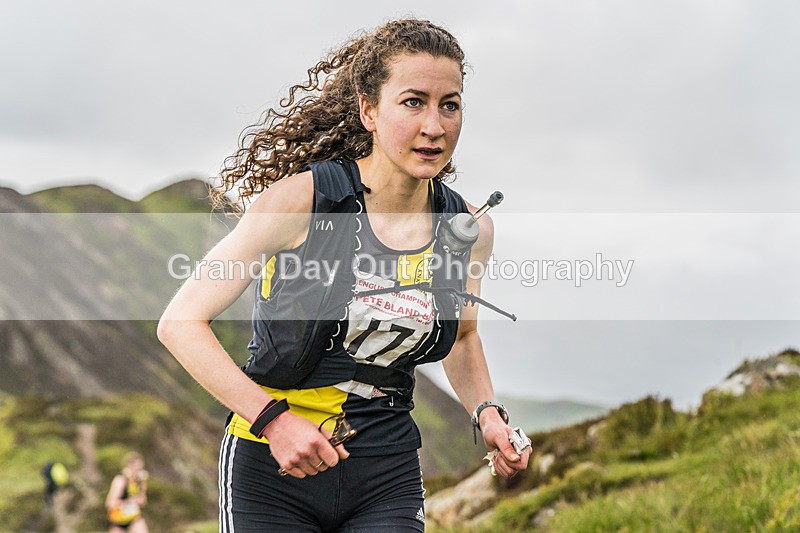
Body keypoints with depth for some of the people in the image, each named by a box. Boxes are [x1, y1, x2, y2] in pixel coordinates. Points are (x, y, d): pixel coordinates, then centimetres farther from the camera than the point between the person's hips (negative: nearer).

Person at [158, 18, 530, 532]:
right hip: (272, 470, -3)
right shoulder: (302, 199, -15)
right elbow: (181, 322, -13)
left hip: (388, 475, 3)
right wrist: (273, 419, -22)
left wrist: (487, 412, 2)